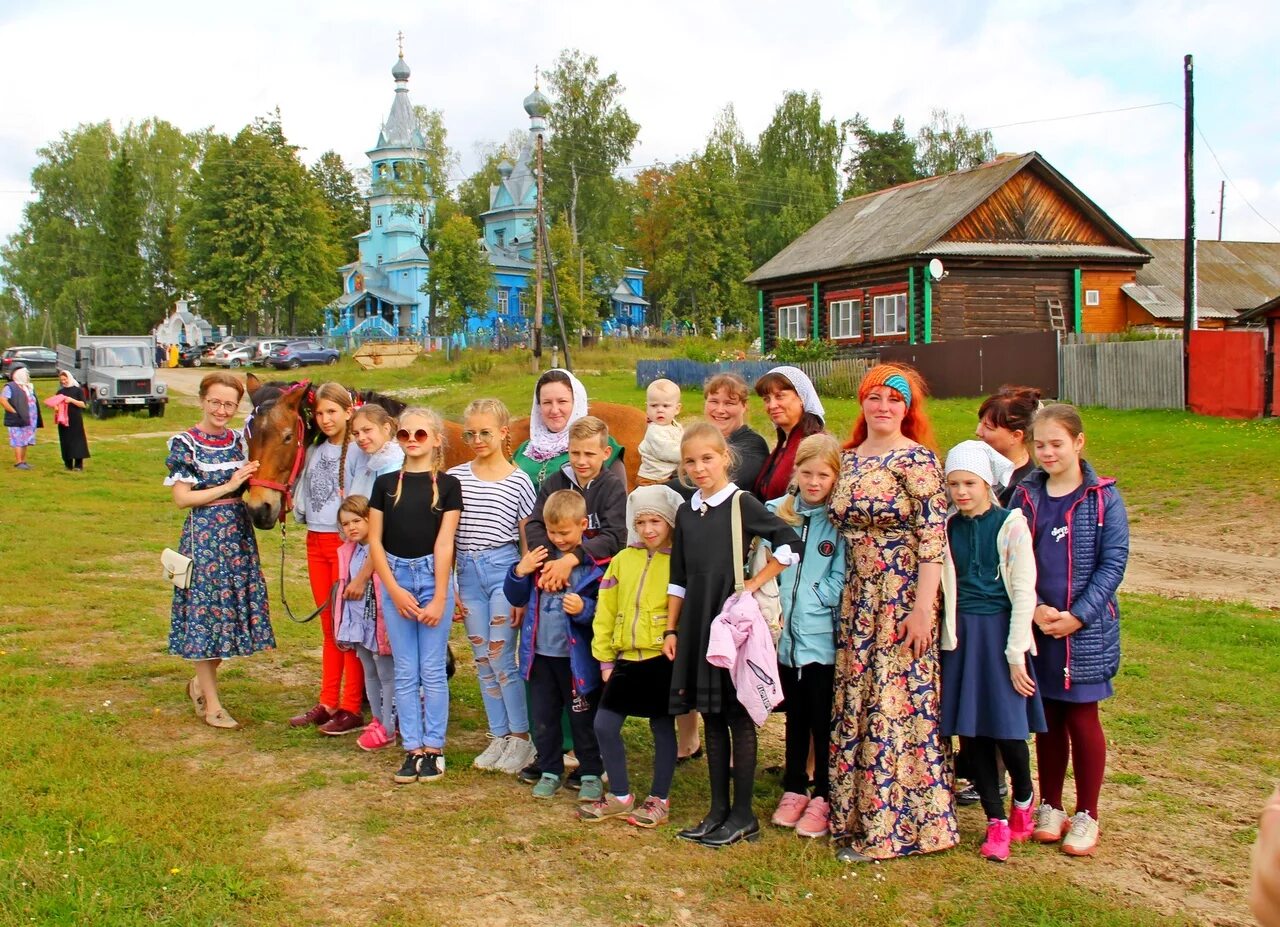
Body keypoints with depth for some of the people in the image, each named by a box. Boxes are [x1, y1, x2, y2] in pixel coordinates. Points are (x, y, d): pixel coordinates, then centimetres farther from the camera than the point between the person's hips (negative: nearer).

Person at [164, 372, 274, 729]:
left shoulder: (240, 440, 7)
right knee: (206, 609, 2)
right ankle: (212, 705, 12)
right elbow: (182, 498, -11)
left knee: (234, 609, 9)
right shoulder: (184, 444, -7)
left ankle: (201, 682, 31)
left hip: (239, 532, 5)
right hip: (204, 535, -5)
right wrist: (229, 486, -17)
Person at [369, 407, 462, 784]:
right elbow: (375, 541, 2)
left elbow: (444, 544, -6)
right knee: (405, 672, 6)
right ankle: (412, 750, 14)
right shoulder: (386, 483, 5)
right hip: (395, 578, 2)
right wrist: (395, 590, -7)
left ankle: (433, 749, 12)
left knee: (433, 670, 3)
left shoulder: (447, 485, -1)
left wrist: (440, 598, -11)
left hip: (433, 576, -2)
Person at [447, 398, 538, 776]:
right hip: (468, 573, 4)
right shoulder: (455, 477, 5)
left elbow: (528, 540, -1)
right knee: (483, 660, 9)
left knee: (502, 658, -4)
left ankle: (520, 738, 9)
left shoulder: (519, 481, -3)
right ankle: (498, 737, 19)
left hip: (504, 569, -4)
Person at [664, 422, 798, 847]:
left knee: (739, 717, 1)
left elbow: (789, 543, -14)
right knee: (711, 718, 11)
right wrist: (671, 629, 10)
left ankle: (743, 815, 9)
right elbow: (678, 578, 14)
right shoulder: (686, 513, 11)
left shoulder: (742, 503, -7)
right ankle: (718, 810, 20)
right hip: (696, 624, 6)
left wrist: (756, 583, -13)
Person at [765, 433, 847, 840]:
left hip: (823, 638, -4)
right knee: (795, 718, 17)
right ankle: (794, 790, 29)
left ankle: (824, 798, 18)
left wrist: (805, 597, -11)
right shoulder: (775, 512, 4)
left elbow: (840, 583, -9)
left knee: (824, 721, 6)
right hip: (786, 635, 4)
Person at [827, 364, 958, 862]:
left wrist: (922, 609, -19)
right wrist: (840, 596, 11)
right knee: (854, 702, 11)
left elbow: (933, 538, -14)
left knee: (897, 704, -2)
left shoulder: (916, 460, -9)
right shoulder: (848, 459, 10)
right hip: (856, 601, 7)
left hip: (901, 600, -7)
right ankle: (857, 814, 23)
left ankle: (893, 823, 9)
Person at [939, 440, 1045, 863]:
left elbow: (1024, 592, -8)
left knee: (1007, 729, -3)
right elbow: (943, 588, 11)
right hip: (961, 636, 4)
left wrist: (1016, 654, -10)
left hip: (1000, 632, -4)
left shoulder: (1011, 526, -7)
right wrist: (947, 635, 3)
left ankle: (1023, 800, 26)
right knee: (971, 731, 4)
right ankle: (996, 820, 17)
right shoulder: (948, 528, 5)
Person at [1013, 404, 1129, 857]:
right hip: (1036, 628, 3)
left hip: (1086, 629, -3)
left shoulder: (1103, 498, -6)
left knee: (1082, 717, 5)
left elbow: (1113, 563, -7)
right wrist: (1035, 609, -12)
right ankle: (1050, 807, 25)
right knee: (1048, 718, 12)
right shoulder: (1026, 496, 2)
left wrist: (1077, 615, -14)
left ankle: (1086, 815, 18)